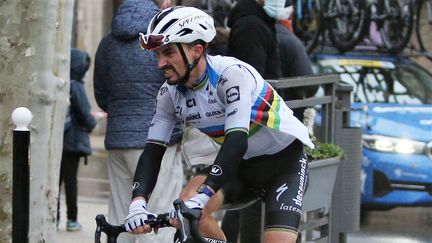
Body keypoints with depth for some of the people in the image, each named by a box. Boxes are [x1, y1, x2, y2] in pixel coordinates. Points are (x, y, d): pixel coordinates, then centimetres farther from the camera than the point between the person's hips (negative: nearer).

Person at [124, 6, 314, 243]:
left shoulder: (232, 73, -28)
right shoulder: (169, 94, -9)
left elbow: (236, 141, -38)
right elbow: (153, 151, -12)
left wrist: (201, 197, -50)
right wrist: (138, 202, -31)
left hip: (285, 160, -5)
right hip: (241, 165, 5)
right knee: (187, 208, -22)